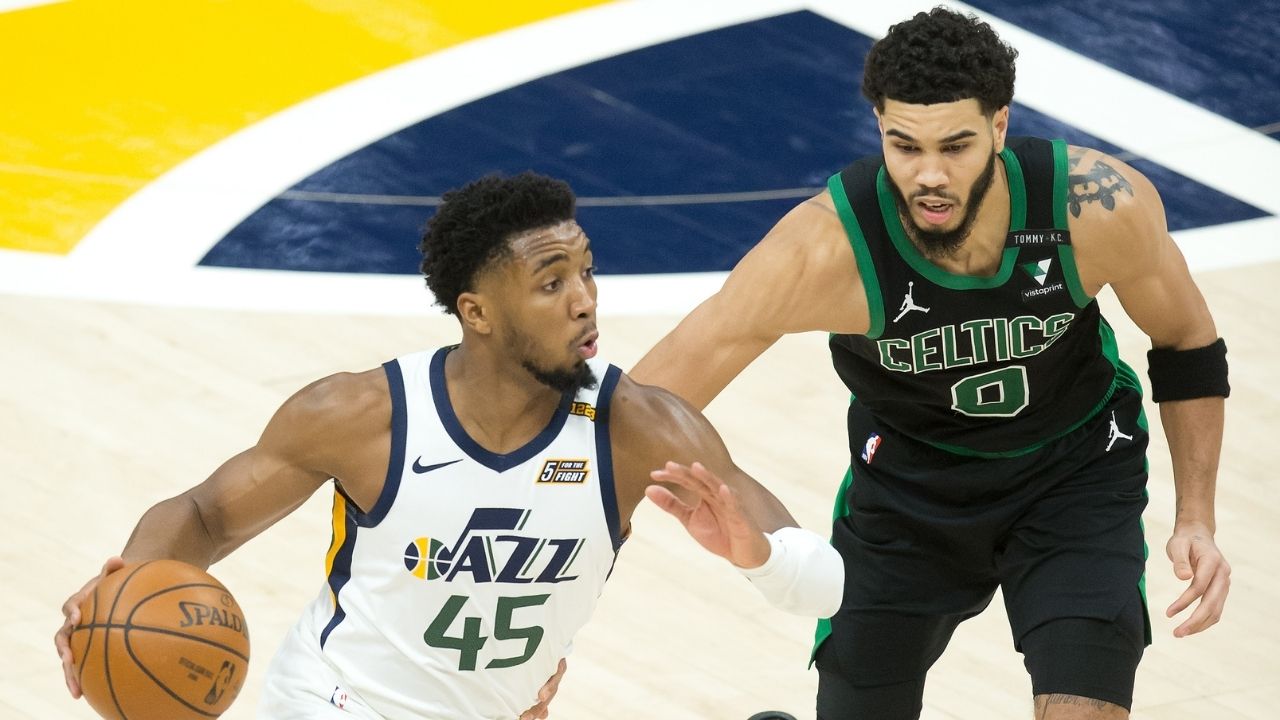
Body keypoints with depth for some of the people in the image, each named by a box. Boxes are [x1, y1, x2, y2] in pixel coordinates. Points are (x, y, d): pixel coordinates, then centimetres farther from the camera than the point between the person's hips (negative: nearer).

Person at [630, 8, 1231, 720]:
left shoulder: (1100, 205, -29)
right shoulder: (827, 246, -33)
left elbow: (1188, 345, -7)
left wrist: (1197, 522, -11)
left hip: (1077, 473, 0)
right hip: (908, 481, 0)